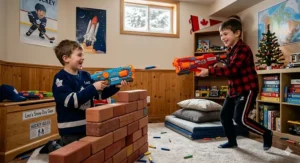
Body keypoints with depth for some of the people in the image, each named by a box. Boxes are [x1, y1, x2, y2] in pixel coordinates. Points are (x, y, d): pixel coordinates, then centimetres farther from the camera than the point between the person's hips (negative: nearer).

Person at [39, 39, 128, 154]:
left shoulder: (85, 75, 3)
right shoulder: (60, 78, -16)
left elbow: (100, 94, 5)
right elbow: (72, 100, -29)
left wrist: (116, 87, -8)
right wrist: (93, 87, -31)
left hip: (87, 125, 7)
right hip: (71, 129, -7)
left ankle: (61, 143, 41)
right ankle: (53, 146, 30)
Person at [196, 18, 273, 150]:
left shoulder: (243, 49, -19)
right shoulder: (230, 50, 12)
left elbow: (231, 69, -32)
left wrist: (209, 71, -34)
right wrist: (211, 70, -1)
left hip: (247, 89, -9)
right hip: (234, 90, 10)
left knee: (240, 118, -12)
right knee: (224, 115, 10)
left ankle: (266, 134, 12)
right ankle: (232, 141, 28)